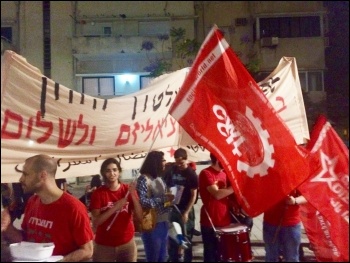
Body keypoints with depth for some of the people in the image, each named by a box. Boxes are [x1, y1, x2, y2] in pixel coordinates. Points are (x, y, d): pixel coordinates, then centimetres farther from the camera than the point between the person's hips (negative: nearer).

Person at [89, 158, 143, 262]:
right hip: (104, 246, -1)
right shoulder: (98, 193, -8)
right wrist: (114, 208, -22)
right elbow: (95, 222, -12)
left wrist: (133, 195, -18)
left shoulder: (128, 189, -2)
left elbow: (140, 216, -6)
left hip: (127, 243, 2)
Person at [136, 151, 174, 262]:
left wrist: (169, 198, 2)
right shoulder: (144, 179, -15)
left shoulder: (159, 178, 8)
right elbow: (141, 201, -25)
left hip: (163, 222, 7)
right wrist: (162, 199, -23)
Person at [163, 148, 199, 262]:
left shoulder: (191, 174, -10)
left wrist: (186, 212, -16)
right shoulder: (171, 171, 0)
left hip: (186, 209, -4)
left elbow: (194, 195, -10)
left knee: (186, 238, 5)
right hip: (173, 208, 4)